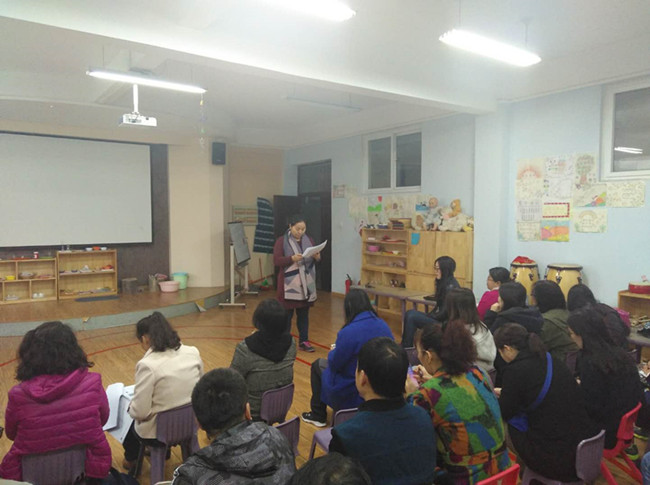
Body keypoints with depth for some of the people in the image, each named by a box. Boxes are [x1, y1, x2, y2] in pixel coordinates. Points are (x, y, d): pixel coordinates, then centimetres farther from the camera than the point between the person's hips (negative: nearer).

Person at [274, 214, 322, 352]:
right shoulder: (282, 241, -5)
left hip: (306, 284, 4)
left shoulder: (309, 240, 9)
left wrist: (317, 258, -11)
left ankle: (304, 341, 20)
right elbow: (276, 260, -12)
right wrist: (292, 259, -26)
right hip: (289, 284, -4)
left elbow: (316, 260, 13)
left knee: (304, 313, 10)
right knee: (287, 314, 3)